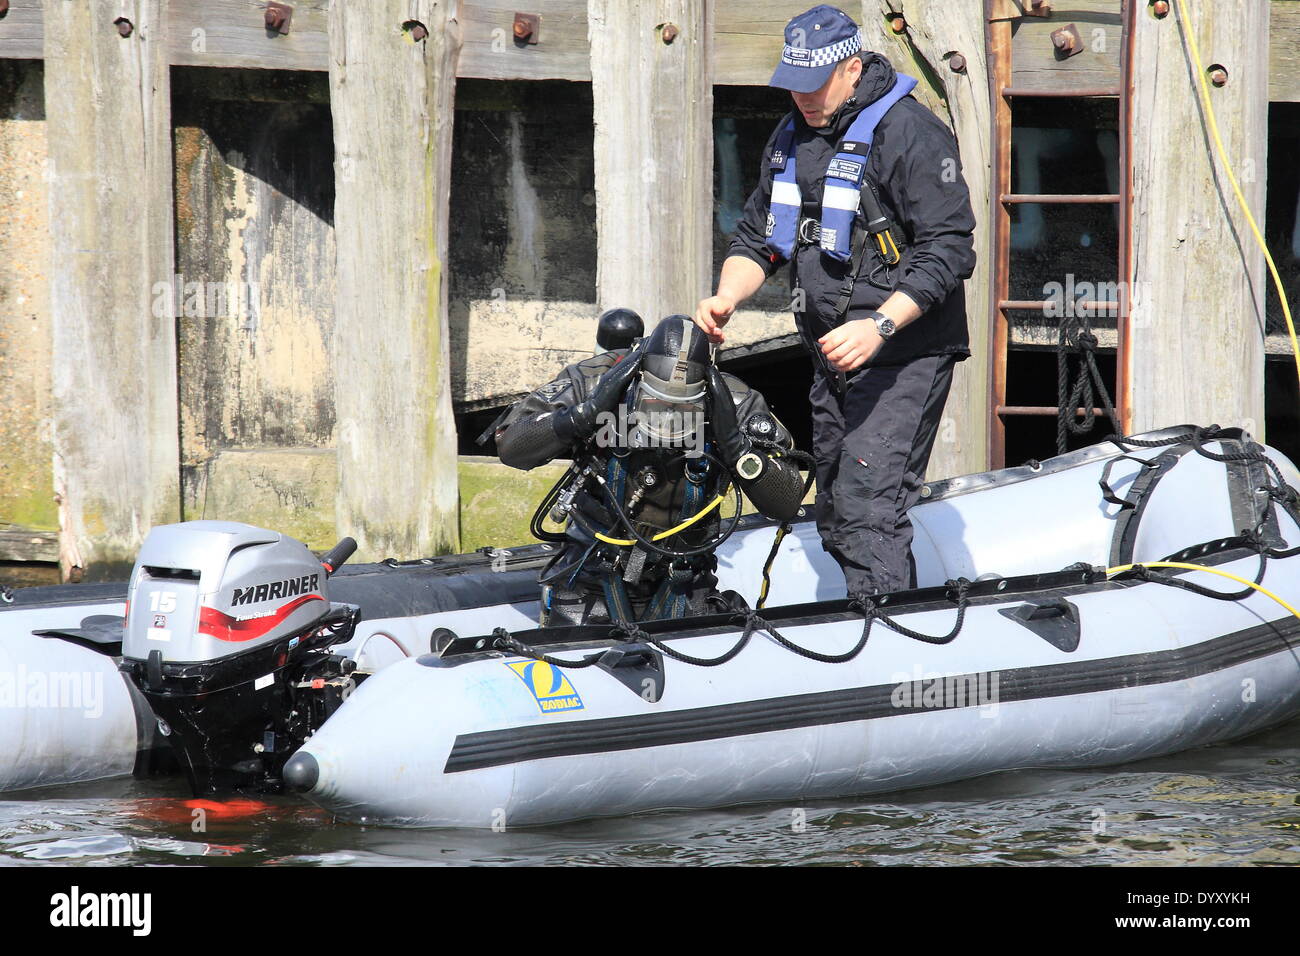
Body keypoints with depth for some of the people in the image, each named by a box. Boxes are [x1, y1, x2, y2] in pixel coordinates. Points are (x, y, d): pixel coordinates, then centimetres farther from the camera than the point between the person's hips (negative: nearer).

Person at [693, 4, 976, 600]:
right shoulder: (791, 137, 13)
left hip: (902, 356, -9)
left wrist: (880, 326, -26)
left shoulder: (909, 133, -13)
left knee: (867, 509, -20)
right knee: (836, 521, 10)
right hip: (832, 359, 9)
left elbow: (948, 249, -17)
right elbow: (757, 237, 20)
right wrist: (726, 297, -1)